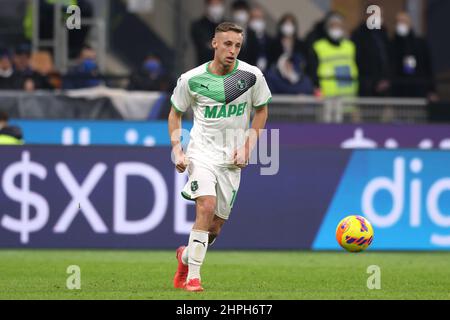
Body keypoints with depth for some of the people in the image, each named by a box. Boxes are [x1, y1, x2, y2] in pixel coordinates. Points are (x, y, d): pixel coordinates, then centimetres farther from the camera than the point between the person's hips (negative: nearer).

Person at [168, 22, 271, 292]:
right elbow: (176, 112, 10)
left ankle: (186, 256, 37)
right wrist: (177, 149, -2)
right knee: (207, 206, -26)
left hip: (232, 159, 2)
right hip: (202, 152, -2)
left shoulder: (252, 75, -4)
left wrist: (247, 148, 0)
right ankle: (193, 277, -21)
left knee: (215, 228, 5)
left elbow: (261, 110, 10)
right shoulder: (192, 79, -5)